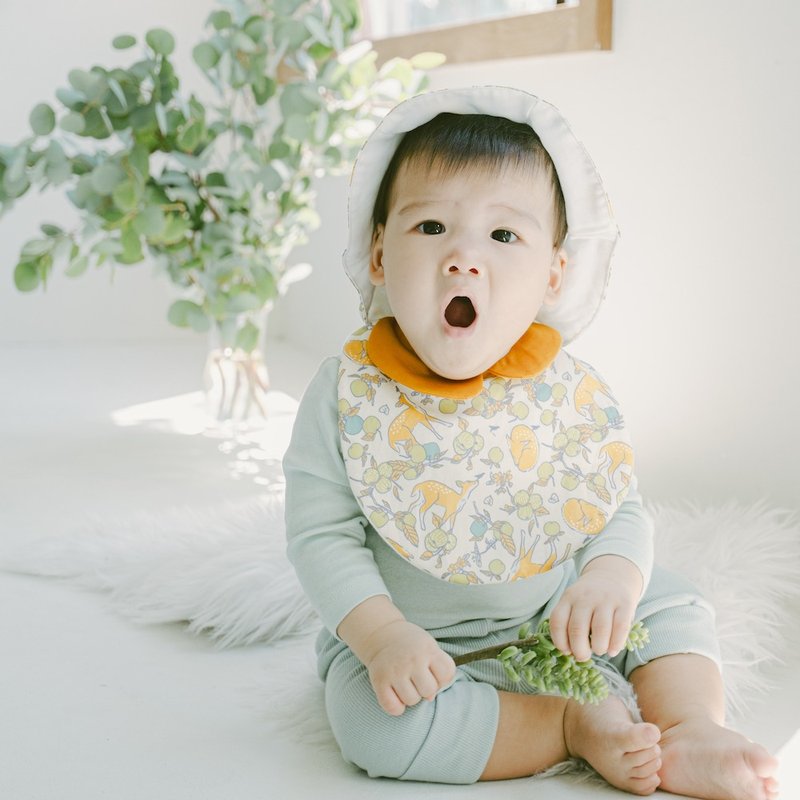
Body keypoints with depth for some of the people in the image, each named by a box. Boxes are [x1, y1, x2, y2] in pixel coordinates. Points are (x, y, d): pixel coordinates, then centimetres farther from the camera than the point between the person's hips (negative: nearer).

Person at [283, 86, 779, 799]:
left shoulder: (574, 395, -10)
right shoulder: (349, 396, -16)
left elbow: (623, 512, -4)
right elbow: (321, 535, -14)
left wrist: (613, 577, -28)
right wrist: (381, 635, -28)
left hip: (557, 624, 3)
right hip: (417, 645, -3)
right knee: (372, 716, -31)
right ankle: (575, 727, -19)